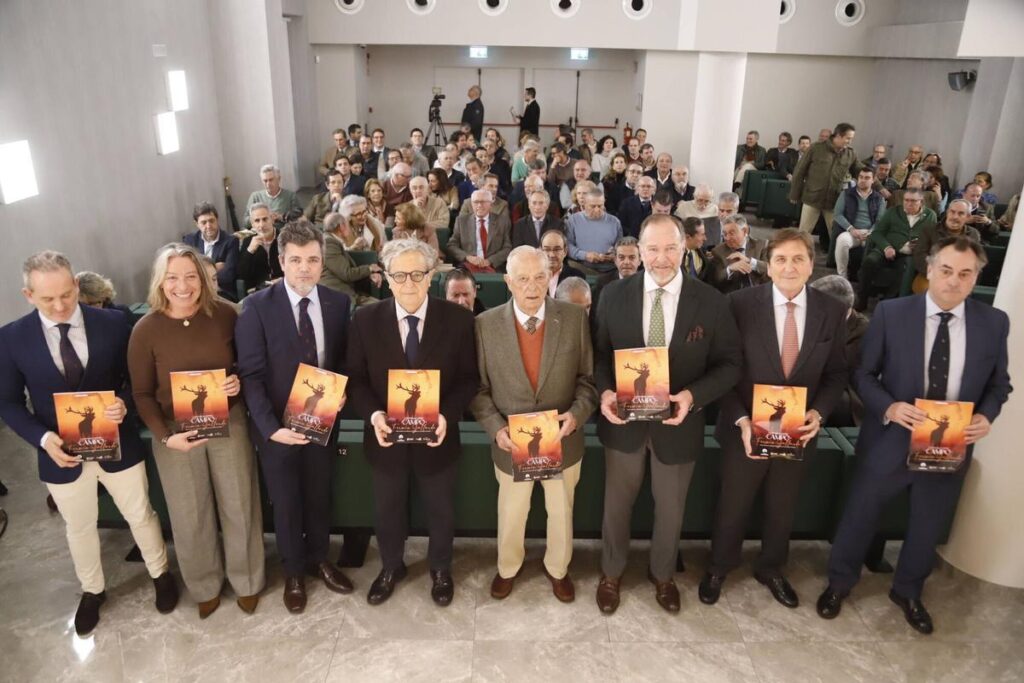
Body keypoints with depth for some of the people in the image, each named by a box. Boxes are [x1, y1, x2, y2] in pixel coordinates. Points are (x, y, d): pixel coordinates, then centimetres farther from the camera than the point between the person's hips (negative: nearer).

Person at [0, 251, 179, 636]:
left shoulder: (112, 323, -11)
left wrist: (124, 403, -25)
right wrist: (43, 438, -19)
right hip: (61, 453, 1)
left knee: (140, 516, 17)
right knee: (79, 528, 22)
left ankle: (160, 574, 43)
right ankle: (92, 591, 47)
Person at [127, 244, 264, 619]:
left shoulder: (225, 314, -10)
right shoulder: (146, 330, -11)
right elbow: (142, 393, -4)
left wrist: (239, 382, -18)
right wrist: (165, 435, -16)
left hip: (228, 425, 0)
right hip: (176, 434, 0)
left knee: (239, 507, 13)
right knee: (190, 516, 15)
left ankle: (247, 580, 37)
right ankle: (205, 585, 40)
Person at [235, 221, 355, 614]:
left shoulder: (339, 303, -5)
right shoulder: (257, 306, -15)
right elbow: (250, 374, -15)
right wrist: (271, 427, -24)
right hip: (278, 425, -2)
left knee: (320, 497, 21)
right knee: (286, 504, 16)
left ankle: (318, 560, 46)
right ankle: (293, 572, 40)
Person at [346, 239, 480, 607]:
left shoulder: (458, 318, -12)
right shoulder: (366, 319, -9)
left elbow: (469, 378, -7)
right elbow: (355, 378, -3)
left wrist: (447, 416, -23)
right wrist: (373, 414, -21)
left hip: (436, 435, -1)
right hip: (386, 435, 1)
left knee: (440, 510, 21)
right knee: (387, 510, 22)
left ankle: (440, 569, 49)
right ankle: (391, 567, 50)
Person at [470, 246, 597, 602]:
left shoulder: (574, 318, -10)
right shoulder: (486, 324, -11)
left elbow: (588, 376, -3)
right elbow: (478, 387, -5)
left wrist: (577, 413, -19)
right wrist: (496, 428, -18)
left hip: (563, 440, 1)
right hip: (512, 442, 0)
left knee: (561, 512, 23)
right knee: (511, 515, 22)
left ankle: (557, 568, 51)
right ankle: (508, 567, 51)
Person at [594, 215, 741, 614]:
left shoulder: (710, 302, -10)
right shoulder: (613, 296, -7)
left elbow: (729, 364, -6)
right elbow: (598, 353, -1)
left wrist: (693, 395, -23)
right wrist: (604, 392, -19)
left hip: (678, 421, 0)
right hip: (624, 418, 0)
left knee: (670, 508, 20)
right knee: (617, 504, 19)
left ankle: (662, 574, 48)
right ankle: (611, 572, 44)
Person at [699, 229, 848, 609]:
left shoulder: (832, 311, -6)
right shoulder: (741, 303, -14)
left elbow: (836, 373, 2)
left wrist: (818, 412, -14)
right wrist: (742, 420, -20)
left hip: (799, 431, 3)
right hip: (747, 429, -2)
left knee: (783, 508, 22)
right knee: (732, 507, 17)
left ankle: (771, 569, 48)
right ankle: (719, 568, 42)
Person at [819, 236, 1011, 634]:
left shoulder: (994, 322, -3)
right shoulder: (891, 313, -11)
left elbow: (999, 383, 6)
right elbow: (863, 373, -6)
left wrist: (986, 416, -14)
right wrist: (888, 408, -23)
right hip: (891, 440, -2)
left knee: (929, 526, 20)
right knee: (860, 515, 13)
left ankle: (908, 592, 46)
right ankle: (839, 582, 38)